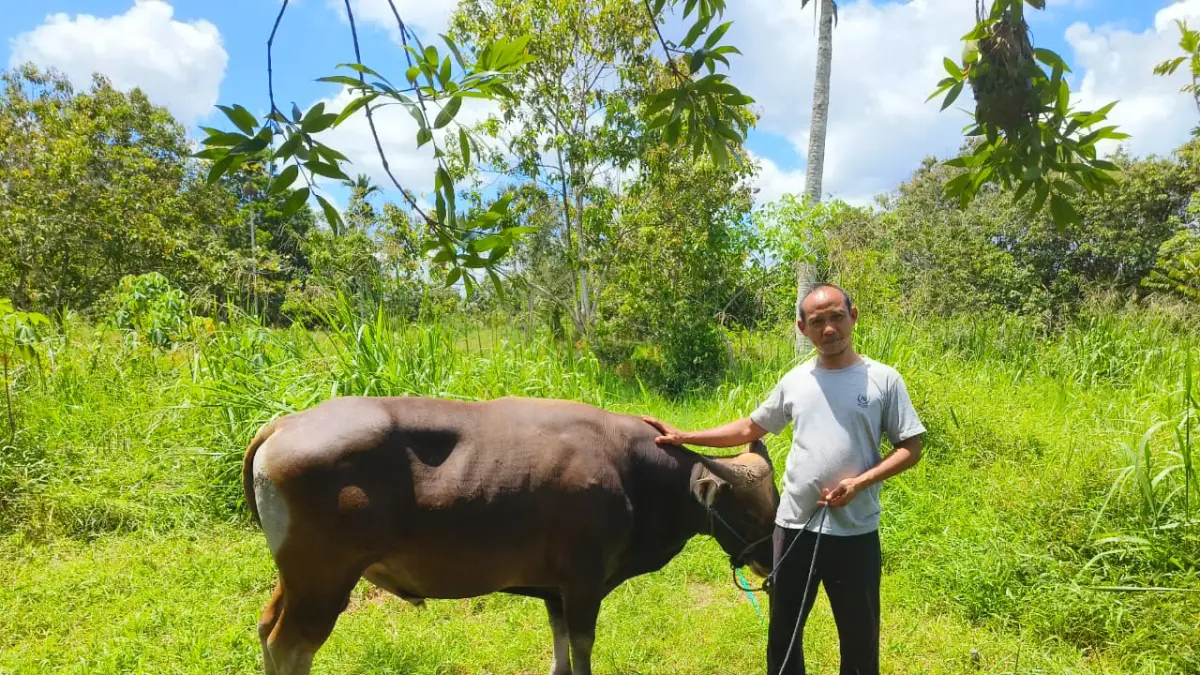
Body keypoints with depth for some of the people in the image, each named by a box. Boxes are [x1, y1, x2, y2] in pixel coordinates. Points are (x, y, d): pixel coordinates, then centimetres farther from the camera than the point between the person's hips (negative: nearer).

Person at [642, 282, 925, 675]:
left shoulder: (884, 381, -4)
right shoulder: (794, 381, 4)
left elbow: (910, 449, -2)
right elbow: (750, 429, 13)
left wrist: (860, 482, -16)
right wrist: (684, 438, 9)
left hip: (855, 532, -2)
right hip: (794, 526, 3)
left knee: (859, 636, 13)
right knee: (784, 632, 16)